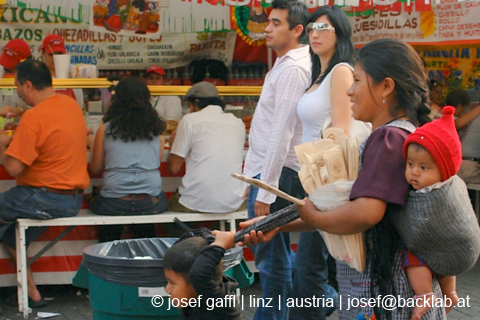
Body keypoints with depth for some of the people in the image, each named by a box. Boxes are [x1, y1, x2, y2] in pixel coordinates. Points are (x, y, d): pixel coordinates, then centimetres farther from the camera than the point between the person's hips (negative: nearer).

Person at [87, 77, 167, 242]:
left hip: (115, 204, -1)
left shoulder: (105, 129, 2)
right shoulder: (156, 129, 6)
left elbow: (95, 168, 11)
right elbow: (157, 163, 13)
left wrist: (91, 144, 30)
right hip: (151, 204, 2)